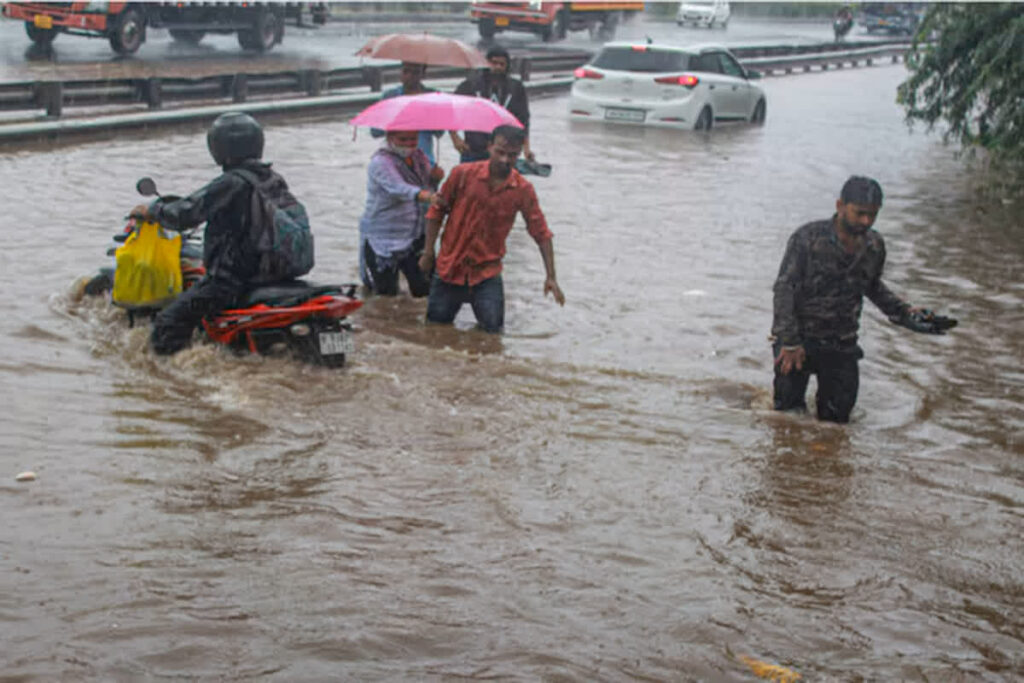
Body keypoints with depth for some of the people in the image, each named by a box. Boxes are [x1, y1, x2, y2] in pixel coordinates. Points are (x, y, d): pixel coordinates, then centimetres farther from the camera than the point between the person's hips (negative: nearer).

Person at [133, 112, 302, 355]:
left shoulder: (230, 184, -17)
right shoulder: (275, 181, 5)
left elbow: (183, 215, -18)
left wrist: (151, 210, 2)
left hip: (231, 278, -8)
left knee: (165, 329, -6)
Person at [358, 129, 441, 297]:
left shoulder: (419, 156, 5)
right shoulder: (380, 162, -19)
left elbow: (428, 186, 13)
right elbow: (399, 189, -36)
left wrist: (434, 176, -12)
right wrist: (426, 196, -55)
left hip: (415, 235, 6)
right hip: (382, 238, -6)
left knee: (423, 290, -2)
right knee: (387, 292, 0)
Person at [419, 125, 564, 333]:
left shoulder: (523, 190, -8)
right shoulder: (463, 174, -10)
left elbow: (541, 233, -2)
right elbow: (437, 211, 1)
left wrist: (550, 277, -7)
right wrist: (428, 252, 0)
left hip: (486, 271, 0)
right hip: (450, 266, 0)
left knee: (492, 327, -5)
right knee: (436, 321, 6)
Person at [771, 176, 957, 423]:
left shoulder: (874, 247, -1)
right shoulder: (808, 238, -17)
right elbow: (784, 289, -17)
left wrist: (906, 314, 7)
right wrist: (790, 342, -21)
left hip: (842, 344, 4)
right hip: (801, 336, -4)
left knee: (837, 417, 6)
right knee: (788, 409, -1)